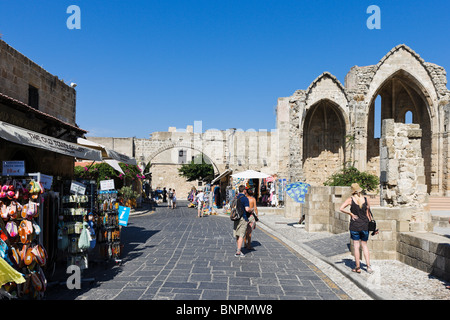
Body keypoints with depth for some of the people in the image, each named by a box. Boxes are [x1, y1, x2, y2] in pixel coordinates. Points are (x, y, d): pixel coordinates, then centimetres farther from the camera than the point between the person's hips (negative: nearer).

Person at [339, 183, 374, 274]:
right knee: (364, 245, 15)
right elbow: (368, 214, 4)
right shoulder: (366, 199, -2)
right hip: (365, 225, 2)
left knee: (356, 246, 5)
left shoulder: (351, 199, -8)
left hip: (355, 225, -2)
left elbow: (341, 208, -15)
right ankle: (368, 266, 9)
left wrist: (351, 214, -6)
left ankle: (358, 267, 10)